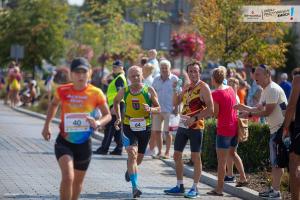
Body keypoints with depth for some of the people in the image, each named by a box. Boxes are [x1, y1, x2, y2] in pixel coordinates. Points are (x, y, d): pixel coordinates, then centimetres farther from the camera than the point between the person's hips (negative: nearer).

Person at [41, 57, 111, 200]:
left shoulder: (96, 93, -8)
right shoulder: (63, 91, -6)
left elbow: (108, 115, 1)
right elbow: (54, 105, 16)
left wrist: (98, 123, -20)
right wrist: (47, 126, 9)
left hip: (84, 144, 2)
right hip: (64, 141, -2)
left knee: (78, 181, 16)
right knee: (68, 177, -23)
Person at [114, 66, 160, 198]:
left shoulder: (149, 91, -4)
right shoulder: (124, 91, -1)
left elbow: (158, 109, 0)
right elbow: (116, 102, 19)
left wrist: (150, 109, -21)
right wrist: (118, 117, 11)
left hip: (145, 128, 1)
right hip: (129, 127, -1)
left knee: (139, 157, 15)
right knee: (132, 154, -19)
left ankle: (129, 170, 52)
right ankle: (135, 187, -22)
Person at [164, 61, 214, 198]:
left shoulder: (203, 88, -9)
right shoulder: (186, 87, 13)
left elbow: (210, 109, -15)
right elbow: (175, 103, 17)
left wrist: (194, 118, -21)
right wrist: (175, 90, 1)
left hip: (196, 126, -7)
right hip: (183, 125, 8)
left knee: (195, 157, -3)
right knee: (177, 155, 9)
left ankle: (195, 189, 3)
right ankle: (179, 186, 18)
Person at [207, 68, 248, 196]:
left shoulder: (215, 94, -17)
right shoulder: (230, 89, 5)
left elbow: (216, 114, -13)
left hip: (224, 129, -8)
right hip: (235, 126, 8)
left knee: (222, 160, -2)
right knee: (232, 153, 27)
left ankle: (219, 189, 2)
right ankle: (243, 178, 31)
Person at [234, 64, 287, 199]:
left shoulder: (273, 89, -18)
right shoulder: (265, 91, 15)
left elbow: (267, 112, -22)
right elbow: (259, 109, 20)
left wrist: (250, 114, -16)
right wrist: (244, 107, 8)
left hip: (280, 128, -10)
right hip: (275, 128, 10)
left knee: (277, 161, -7)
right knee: (274, 161, 15)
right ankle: (274, 188, 21)